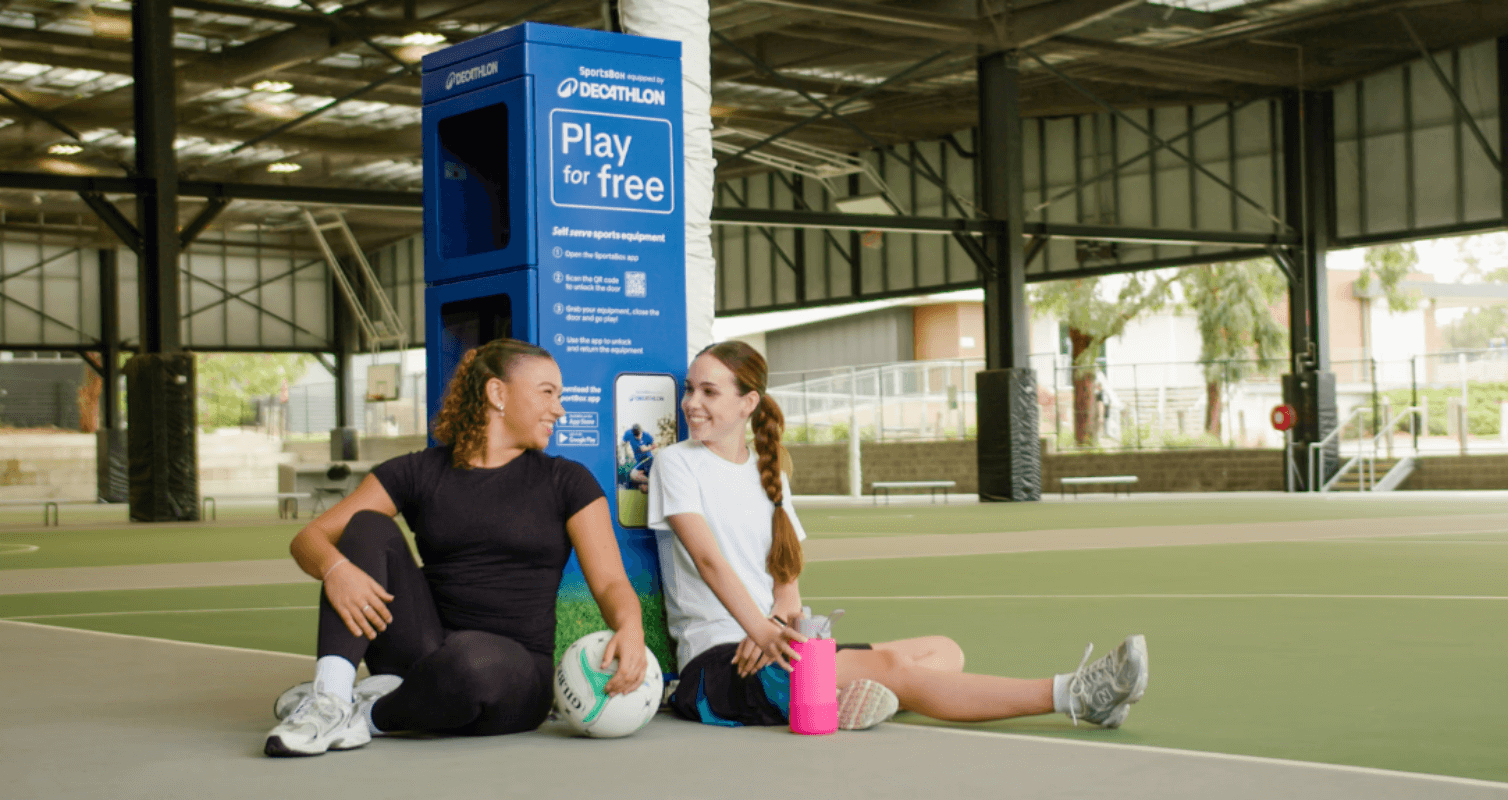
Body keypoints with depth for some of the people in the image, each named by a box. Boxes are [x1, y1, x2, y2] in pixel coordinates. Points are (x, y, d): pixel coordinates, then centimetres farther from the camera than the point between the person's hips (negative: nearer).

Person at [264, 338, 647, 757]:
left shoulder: (567, 482, 8)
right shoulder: (420, 472, 9)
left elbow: (610, 582, -1)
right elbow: (309, 538, 2)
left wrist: (630, 628, -25)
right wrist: (334, 568, -23)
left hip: (513, 674, -2)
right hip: (426, 655, 2)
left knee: (471, 657, -38)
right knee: (369, 527, -14)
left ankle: (368, 714, -12)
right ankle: (330, 697, -29)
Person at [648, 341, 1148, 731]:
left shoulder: (768, 473, 17)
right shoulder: (677, 464, 0)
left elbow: (786, 576, 10)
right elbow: (708, 559, -14)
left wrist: (779, 620, -13)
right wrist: (762, 631, -26)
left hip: (773, 644, 8)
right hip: (715, 662, -7)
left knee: (943, 650, -2)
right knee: (890, 665, -25)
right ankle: (1070, 695, -30)